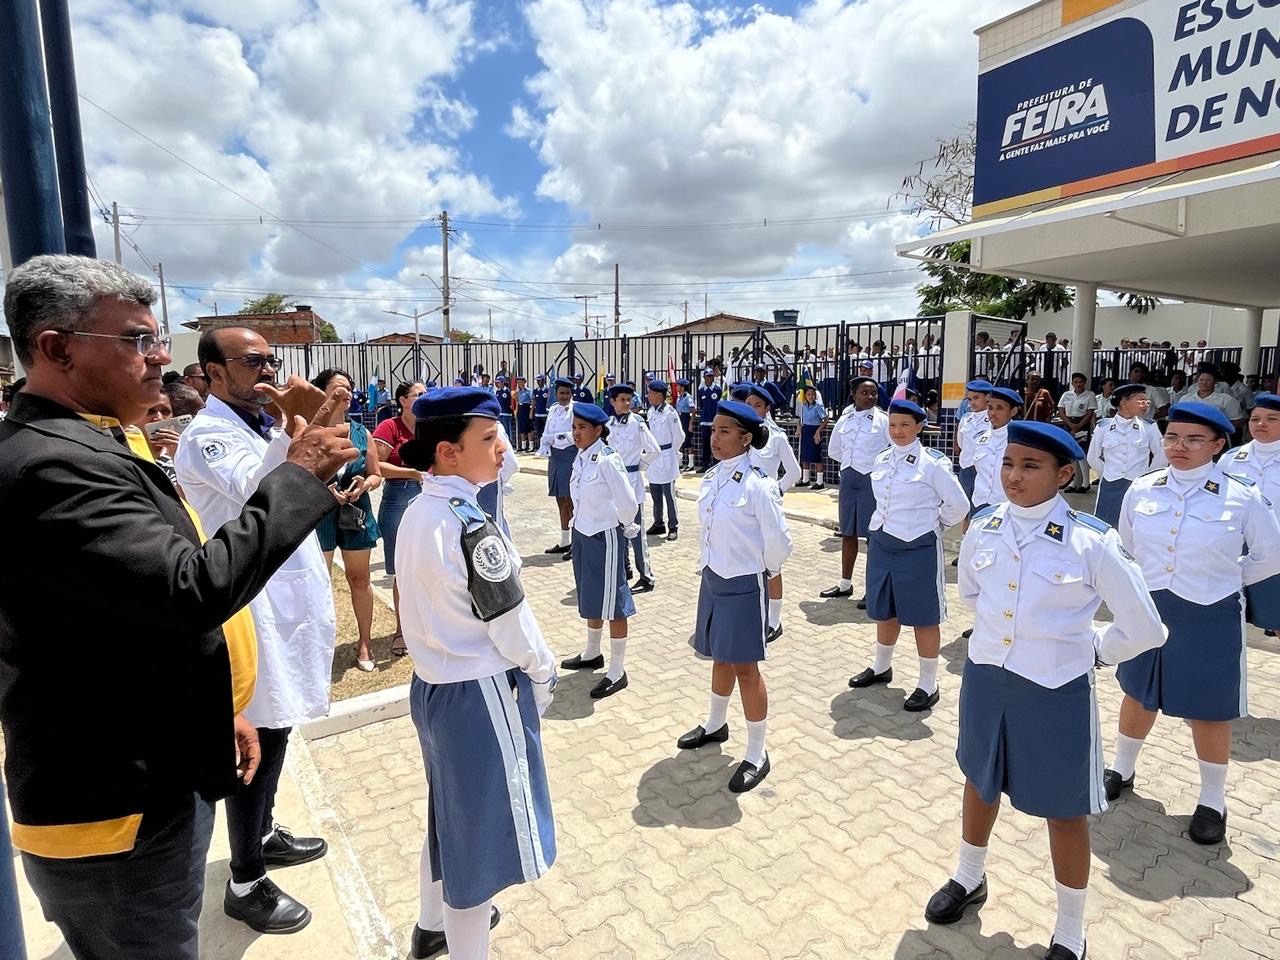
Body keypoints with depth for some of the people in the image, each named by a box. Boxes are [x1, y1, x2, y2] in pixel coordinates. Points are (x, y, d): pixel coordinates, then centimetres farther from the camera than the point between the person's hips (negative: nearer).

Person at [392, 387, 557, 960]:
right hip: (479, 695, -9)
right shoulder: (468, 525, -26)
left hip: (433, 684, 9)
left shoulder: (418, 513, 1)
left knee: (453, 811, 28)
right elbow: (510, 623, -19)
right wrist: (543, 677, -1)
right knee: (481, 828, 11)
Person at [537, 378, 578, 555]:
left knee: (571, 501, -5)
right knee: (561, 501, 13)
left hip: (570, 456, -7)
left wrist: (554, 437, -13)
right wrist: (544, 447, -7)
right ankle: (564, 542, 23)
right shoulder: (554, 410, 12)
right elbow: (546, 434, 12)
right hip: (555, 456, 7)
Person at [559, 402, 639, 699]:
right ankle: (592, 654, 41)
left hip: (605, 538, -8)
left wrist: (627, 528, -5)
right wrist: (583, 521, 16)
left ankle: (617, 672, 14)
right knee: (590, 599, 22)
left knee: (611, 604, 2)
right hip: (582, 535, 8)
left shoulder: (608, 460, -21)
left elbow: (628, 501, -20)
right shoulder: (580, 458, 3)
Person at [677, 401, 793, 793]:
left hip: (743, 585, -7)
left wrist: (764, 571, -1)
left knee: (745, 667, 3)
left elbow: (779, 541, -15)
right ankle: (715, 725, 44)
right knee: (720, 656, 23)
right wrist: (711, 562, 14)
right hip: (712, 577, 7)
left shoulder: (758, 485, -20)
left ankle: (757, 754, 19)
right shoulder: (711, 478, 2)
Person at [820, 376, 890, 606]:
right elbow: (834, 451, 20)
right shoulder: (844, 419, 7)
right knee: (848, 532, 13)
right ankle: (845, 584, 25)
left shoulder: (883, 419, -7)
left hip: (872, 479, -5)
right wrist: (852, 461, 12)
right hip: (848, 478, 5)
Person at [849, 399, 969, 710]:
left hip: (918, 548, -6)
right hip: (881, 544, 6)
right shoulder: (881, 460, 5)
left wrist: (932, 526, 4)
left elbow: (958, 505, -6)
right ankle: (881, 667, 38)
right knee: (884, 611, 19)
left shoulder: (933, 463, -13)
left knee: (923, 617, 5)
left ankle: (928, 685, 19)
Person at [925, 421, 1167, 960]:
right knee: (981, 781, 24)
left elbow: (1143, 630, -7)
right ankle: (969, 880, 51)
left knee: (1064, 810, 14)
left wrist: (1087, 649, 4)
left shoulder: (1091, 542, -19)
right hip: (985, 678, 4)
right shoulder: (983, 530, -6)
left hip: (1056, 692, -4)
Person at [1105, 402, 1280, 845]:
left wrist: (1221, 580, 3)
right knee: (1138, 694, 20)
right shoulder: (1141, 490, -5)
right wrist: (1154, 579, 9)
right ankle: (1121, 770, 41)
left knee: (1208, 711, 12)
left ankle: (1213, 801, 33)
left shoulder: (1242, 497, -13)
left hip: (1210, 620, -3)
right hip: (1147, 610, 3)